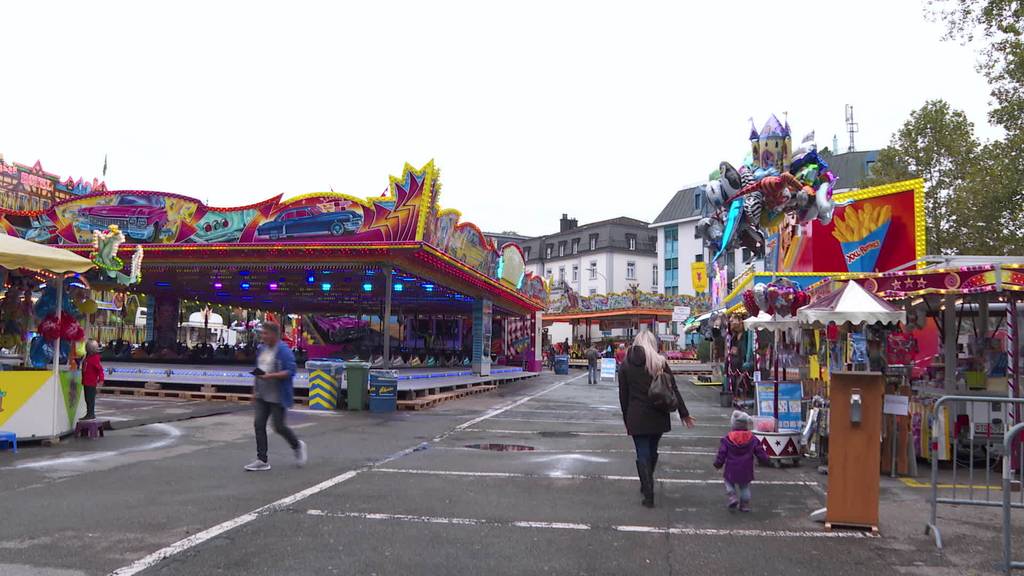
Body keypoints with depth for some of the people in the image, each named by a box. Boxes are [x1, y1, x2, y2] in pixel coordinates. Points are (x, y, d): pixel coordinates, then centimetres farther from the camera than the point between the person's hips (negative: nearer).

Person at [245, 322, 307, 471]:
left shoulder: (284, 351, -14)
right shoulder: (261, 349, 11)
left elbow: (290, 372, -19)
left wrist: (270, 376, -26)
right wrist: (255, 391, 18)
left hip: (278, 397, -7)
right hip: (262, 396, 7)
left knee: (279, 427, -1)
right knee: (259, 425, 1)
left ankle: (297, 446, 27)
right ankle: (262, 460, 7)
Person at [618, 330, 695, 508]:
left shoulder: (626, 365, 1)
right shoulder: (660, 362, -1)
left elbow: (623, 395, 3)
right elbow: (673, 390, -2)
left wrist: (626, 418, 11)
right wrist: (684, 413, 2)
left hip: (636, 417, -1)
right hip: (658, 416, 1)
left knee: (642, 454, 3)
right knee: (652, 451, 18)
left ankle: (648, 495, -1)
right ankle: (647, 486, 33)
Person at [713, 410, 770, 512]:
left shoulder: (727, 438, -8)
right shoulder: (752, 439, -3)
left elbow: (722, 453, -5)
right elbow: (760, 452, 1)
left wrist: (718, 464, 8)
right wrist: (765, 459, 19)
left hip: (732, 470, -2)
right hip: (746, 471, 2)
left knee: (729, 483, 17)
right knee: (745, 487, 15)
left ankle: (733, 497, -4)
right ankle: (745, 505, 16)